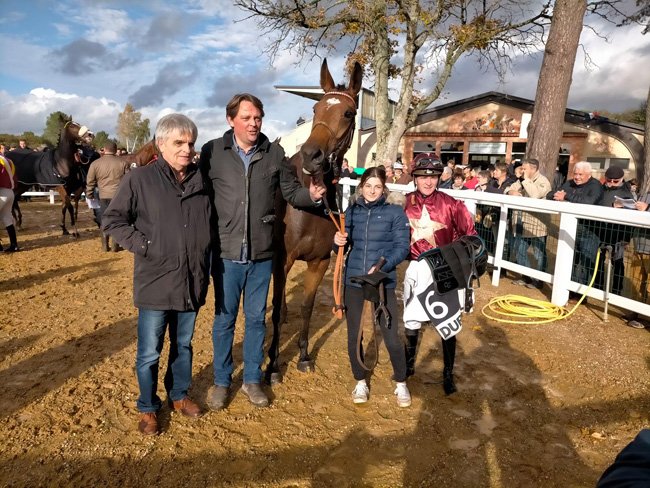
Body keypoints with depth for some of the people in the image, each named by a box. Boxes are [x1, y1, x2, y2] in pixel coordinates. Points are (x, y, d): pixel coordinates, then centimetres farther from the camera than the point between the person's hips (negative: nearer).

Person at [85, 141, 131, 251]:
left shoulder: (95, 164, 0)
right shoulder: (123, 162, -3)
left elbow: (90, 182, 5)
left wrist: (89, 195, 18)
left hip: (104, 196, 1)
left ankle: (105, 246, 15)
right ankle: (115, 245, 9)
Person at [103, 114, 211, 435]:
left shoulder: (202, 180, 3)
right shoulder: (140, 180, -8)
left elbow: (211, 224, 15)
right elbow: (112, 220, -3)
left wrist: (207, 265, 9)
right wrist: (141, 245, -13)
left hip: (192, 282, 4)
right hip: (155, 283, -3)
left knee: (183, 345, 20)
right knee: (149, 352, 9)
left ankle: (179, 395, 40)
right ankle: (147, 408, 30)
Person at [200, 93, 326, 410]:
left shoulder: (274, 153, -1)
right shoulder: (212, 152, -5)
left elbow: (291, 192, 5)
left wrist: (311, 194, -15)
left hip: (261, 253, 1)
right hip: (226, 252, -1)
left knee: (256, 318, 14)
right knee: (224, 318, 12)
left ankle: (252, 379, 31)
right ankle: (221, 381, 30)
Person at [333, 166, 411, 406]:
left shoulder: (395, 213, -4)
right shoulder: (352, 211, 5)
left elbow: (402, 247, -10)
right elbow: (344, 245, 8)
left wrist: (382, 267, -24)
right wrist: (338, 241, -16)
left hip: (383, 282, -3)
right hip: (353, 280, 3)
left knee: (391, 337, 1)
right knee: (353, 336, 10)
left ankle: (401, 384, 25)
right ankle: (360, 382, 31)